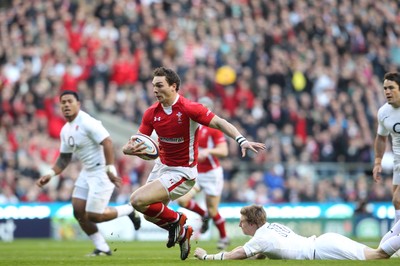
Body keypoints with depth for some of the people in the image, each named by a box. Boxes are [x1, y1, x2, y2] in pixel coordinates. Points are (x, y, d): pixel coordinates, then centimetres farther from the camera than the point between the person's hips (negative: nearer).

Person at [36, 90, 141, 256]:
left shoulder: (88, 123, -17)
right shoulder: (65, 130, 10)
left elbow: (107, 143, -23)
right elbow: (64, 158, 19)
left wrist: (110, 170, -28)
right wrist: (50, 174, 5)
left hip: (101, 172, -9)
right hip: (87, 172, 9)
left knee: (93, 216, -10)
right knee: (78, 210, 1)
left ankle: (129, 210, 15)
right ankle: (102, 248, 12)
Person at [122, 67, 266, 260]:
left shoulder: (188, 108, -22)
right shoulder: (151, 113, -5)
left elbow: (219, 123, -24)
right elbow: (137, 142, -4)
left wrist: (242, 140, -39)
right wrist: (130, 148, -30)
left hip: (182, 172, -7)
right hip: (162, 165, 7)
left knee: (137, 200, -20)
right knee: (150, 214, 16)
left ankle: (176, 220, 4)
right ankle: (182, 232, 42)